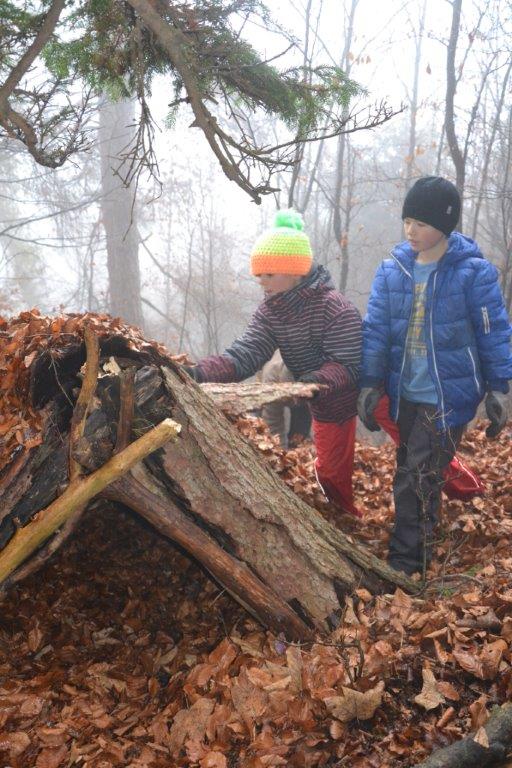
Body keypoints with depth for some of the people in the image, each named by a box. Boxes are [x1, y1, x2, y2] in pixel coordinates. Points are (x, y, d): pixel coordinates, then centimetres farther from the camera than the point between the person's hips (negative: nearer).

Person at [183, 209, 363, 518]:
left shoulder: (336, 308, -27)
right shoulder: (270, 313, -7)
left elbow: (348, 364, -27)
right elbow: (243, 355, -18)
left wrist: (317, 380, -47)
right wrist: (200, 372, -34)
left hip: (369, 387, -6)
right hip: (328, 404, 7)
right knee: (331, 470, 17)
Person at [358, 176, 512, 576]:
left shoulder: (474, 271, -11)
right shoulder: (392, 269, 0)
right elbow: (376, 330, 2)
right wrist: (370, 385, -1)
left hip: (450, 394, -4)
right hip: (406, 393, 5)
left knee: (419, 478, -7)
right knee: (411, 474, 15)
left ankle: (405, 564, 3)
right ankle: (415, 555, 32)